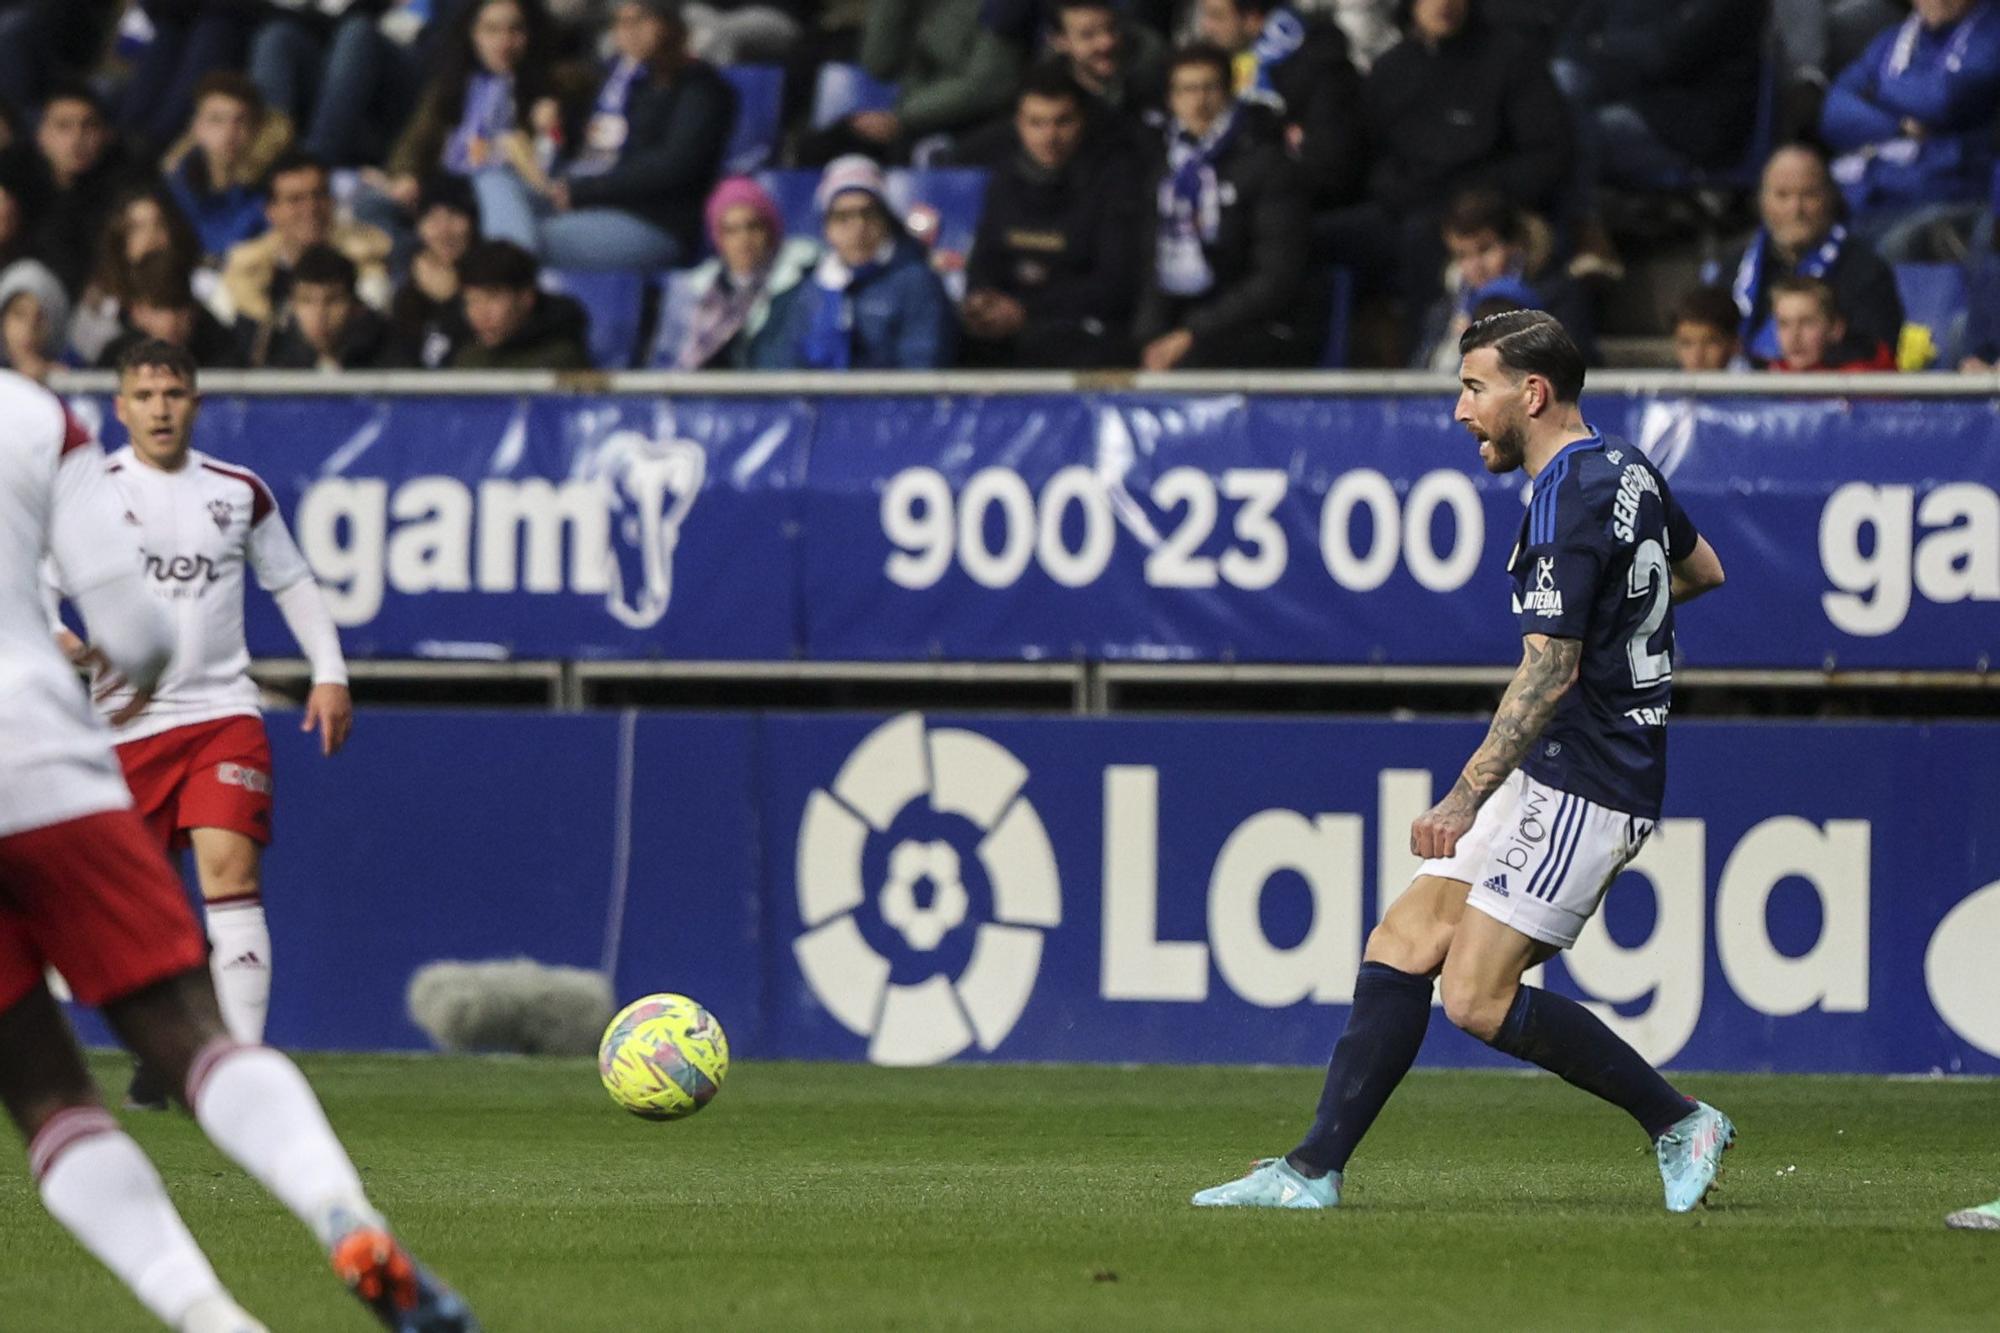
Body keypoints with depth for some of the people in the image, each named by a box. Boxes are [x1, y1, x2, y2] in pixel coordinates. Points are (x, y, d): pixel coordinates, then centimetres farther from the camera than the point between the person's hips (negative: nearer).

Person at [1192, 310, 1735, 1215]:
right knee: (1403, 944, 5)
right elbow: (1702, 570, 29)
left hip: (1584, 788, -10)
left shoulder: (1570, 500, -18)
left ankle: (1678, 1122, 1)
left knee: (1479, 999, -12)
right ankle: (1315, 1170, 3)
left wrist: (1467, 796, -26)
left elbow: (1552, 672, -24)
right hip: (1555, 777, 10)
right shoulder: (1627, 471, 12)